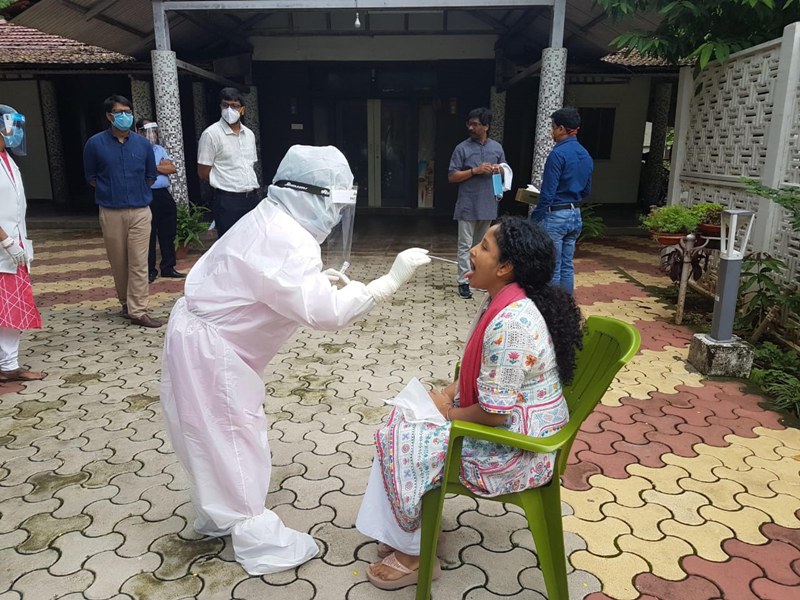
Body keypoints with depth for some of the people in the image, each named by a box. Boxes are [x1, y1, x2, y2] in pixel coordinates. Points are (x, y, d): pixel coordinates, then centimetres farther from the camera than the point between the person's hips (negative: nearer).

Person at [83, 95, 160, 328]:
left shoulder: (143, 144, 3)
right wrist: (110, 191, 10)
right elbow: (91, 177, 9)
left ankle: (137, 311, 0)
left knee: (139, 263, -3)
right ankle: (126, 303, 26)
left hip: (140, 211, 1)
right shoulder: (95, 144, -1)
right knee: (118, 263, 8)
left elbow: (151, 177, 15)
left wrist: (135, 192, 13)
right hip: (111, 213, 0)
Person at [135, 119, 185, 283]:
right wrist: (163, 166, -5)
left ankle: (168, 267, 20)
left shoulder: (160, 149, 18)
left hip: (164, 195, 7)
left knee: (168, 233, 10)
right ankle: (149, 271, 10)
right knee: (148, 235, 0)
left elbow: (173, 168, 7)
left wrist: (155, 167, -4)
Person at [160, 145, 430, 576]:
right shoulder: (287, 241, -28)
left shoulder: (274, 223, 4)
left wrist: (317, 281, 2)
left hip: (211, 337, 10)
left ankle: (217, 515, 42)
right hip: (209, 346, -10)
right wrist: (391, 280, -32)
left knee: (218, 434, 22)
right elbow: (326, 314, -37)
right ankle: (259, 542, 19)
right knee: (234, 436, 3)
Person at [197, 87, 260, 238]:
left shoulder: (249, 134, 12)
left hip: (252, 198, 6)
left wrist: (251, 187, 13)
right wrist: (224, 185, 5)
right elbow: (203, 173, -5)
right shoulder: (211, 134, -6)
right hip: (228, 201, -6)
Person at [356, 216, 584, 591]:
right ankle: (406, 532, 23)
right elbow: (478, 369, 15)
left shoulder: (511, 323, -30)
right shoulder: (504, 302, 1)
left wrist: (449, 412, -11)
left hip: (515, 447, -10)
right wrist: (446, 394, 2)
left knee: (401, 441, -7)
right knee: (405, 417, 10)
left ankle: (413, 552, 15)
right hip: (504, 421, 10)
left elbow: (495, 412, -28)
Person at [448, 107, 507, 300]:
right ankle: (463, 282, 1)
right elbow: (452, 177, -7)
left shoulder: (497, 147, 8)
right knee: (465, 245, -3)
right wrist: (475, 170, -17)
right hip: (468, 206, -4)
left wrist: (499, 170, -7)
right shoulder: (462, 148, -5)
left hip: (488, 205, 4)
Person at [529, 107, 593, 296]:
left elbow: (547, 193, -18)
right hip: (575, 215, 8)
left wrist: (534, 218, -11)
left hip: (555, 216, -8)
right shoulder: (586, 156, 10)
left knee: (552, 269, -1)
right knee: (567, 266, 14)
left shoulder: (558, 154, -15)